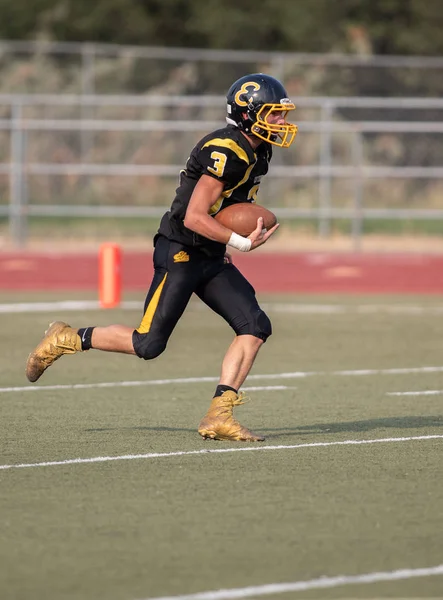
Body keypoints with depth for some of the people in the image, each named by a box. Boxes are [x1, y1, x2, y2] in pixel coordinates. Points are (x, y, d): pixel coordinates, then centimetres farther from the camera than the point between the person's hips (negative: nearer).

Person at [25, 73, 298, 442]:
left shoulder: (257, 151, 8)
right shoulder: (225, 152, -22)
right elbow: (194, 217, -25)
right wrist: (241, 243, -25)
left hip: (211, 258, 9)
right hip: (180, 254, -9)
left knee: (256, 327, -7)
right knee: (147, 344, -7)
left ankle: (219, 417, -7)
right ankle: (67, 340, 14)